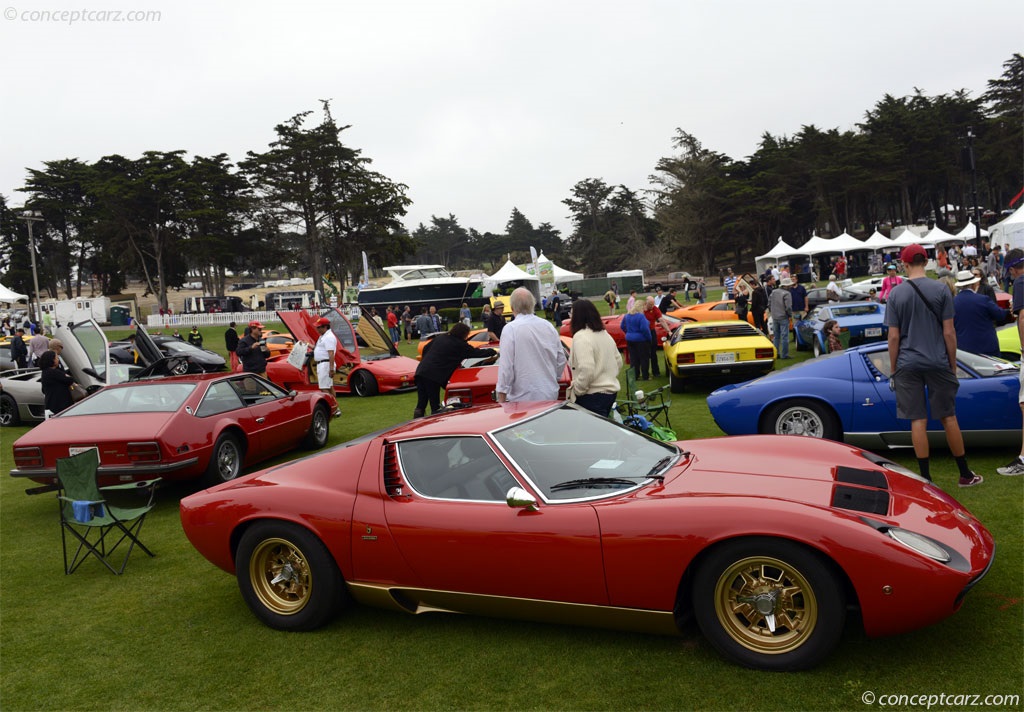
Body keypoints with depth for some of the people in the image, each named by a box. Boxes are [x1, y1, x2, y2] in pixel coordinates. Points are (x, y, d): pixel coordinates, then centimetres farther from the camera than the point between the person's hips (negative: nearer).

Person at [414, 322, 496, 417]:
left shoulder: (440, 338, 18)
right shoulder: (460, 345, 0)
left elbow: (425, 349, 23)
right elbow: (477, 353, 7)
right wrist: (494, 352, 20)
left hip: (421, 371, 6)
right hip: (433, 376, -6)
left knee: (421, 404, 9)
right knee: (435, 406, 2)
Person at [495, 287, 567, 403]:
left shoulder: (510, 329, -11)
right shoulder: (549, 326, 7)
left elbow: (506, 367, -14)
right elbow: (561, 361, 13)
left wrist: (501, 398, -8)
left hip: (523, 398, -5)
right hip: (550, 396, 5)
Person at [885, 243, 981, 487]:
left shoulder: (896, 294, -2)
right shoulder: (941, 289, -3)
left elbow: (893, 337, -2)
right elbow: (949, 333, -4)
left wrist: (894, 370, 6)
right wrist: (953, 366, 6)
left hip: (908, 365, 0)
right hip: (938, 363, 0)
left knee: (918, 422, 2)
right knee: (949, 418, 10)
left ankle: (926, 478, 6)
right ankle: (966, 475, 21)